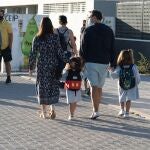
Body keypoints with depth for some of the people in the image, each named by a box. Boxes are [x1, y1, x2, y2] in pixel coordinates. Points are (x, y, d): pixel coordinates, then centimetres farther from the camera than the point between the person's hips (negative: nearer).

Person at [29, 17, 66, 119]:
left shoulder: (37, 39, -6)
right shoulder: (55, 37, -6)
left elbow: (33, 54, -4)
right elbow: (60, 52, -5)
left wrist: (31, 67, 6)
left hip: (42, 66, 0)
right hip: (54, 66, 1)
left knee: (43, 87, 8)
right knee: (53, 87, 13)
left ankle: (44, 112, 11)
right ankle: (52, 109, 3)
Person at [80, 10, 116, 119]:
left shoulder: (88, 31, -5)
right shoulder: (109, 31, 9)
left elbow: (83, 48, -5)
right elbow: (112, 48, 11)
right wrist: (112, 63, 15)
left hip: (91, 62, -4)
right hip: (104, 63, 4)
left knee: (94, 87, -5)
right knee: (100, 87, 14)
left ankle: (96, 111, -12)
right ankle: (96, 109, 22)